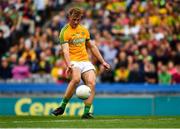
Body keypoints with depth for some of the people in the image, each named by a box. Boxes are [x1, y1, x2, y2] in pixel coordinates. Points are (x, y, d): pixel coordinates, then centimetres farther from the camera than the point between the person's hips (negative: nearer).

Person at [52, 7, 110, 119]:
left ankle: (86, 112, -19)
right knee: (76, 79, -34)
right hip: (73, 61, -5)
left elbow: (92, 47, 25)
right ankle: (62, 107, -23)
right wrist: (69, 65, -34)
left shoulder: (84, 30, 15)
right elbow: (65, 50, -18)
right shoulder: (65, 32, -5)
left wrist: (102, 61, 21)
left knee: (92, 83, -18)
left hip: (85, 61, 5)